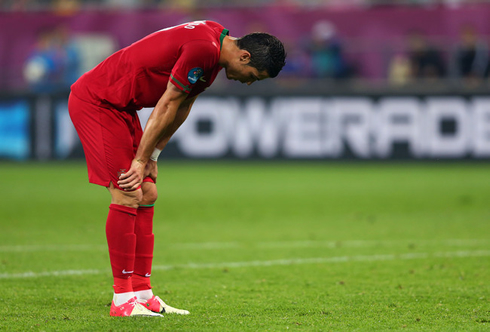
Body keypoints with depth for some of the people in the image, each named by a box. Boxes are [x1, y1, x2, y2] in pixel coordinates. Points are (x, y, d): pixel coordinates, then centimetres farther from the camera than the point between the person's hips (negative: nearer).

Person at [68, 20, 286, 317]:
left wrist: (152, 155, 9)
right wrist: (140, 161, -13)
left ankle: (142, 294, 12)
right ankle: (122, 300, -9)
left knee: (146, 194, 8)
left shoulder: (214, 46, 6)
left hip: (119, 106, 10)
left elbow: (182, 107, 12)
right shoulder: (203, 48, -26)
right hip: (95, 101, -10)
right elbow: (167, 106, -20)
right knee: (128, 196, -13)